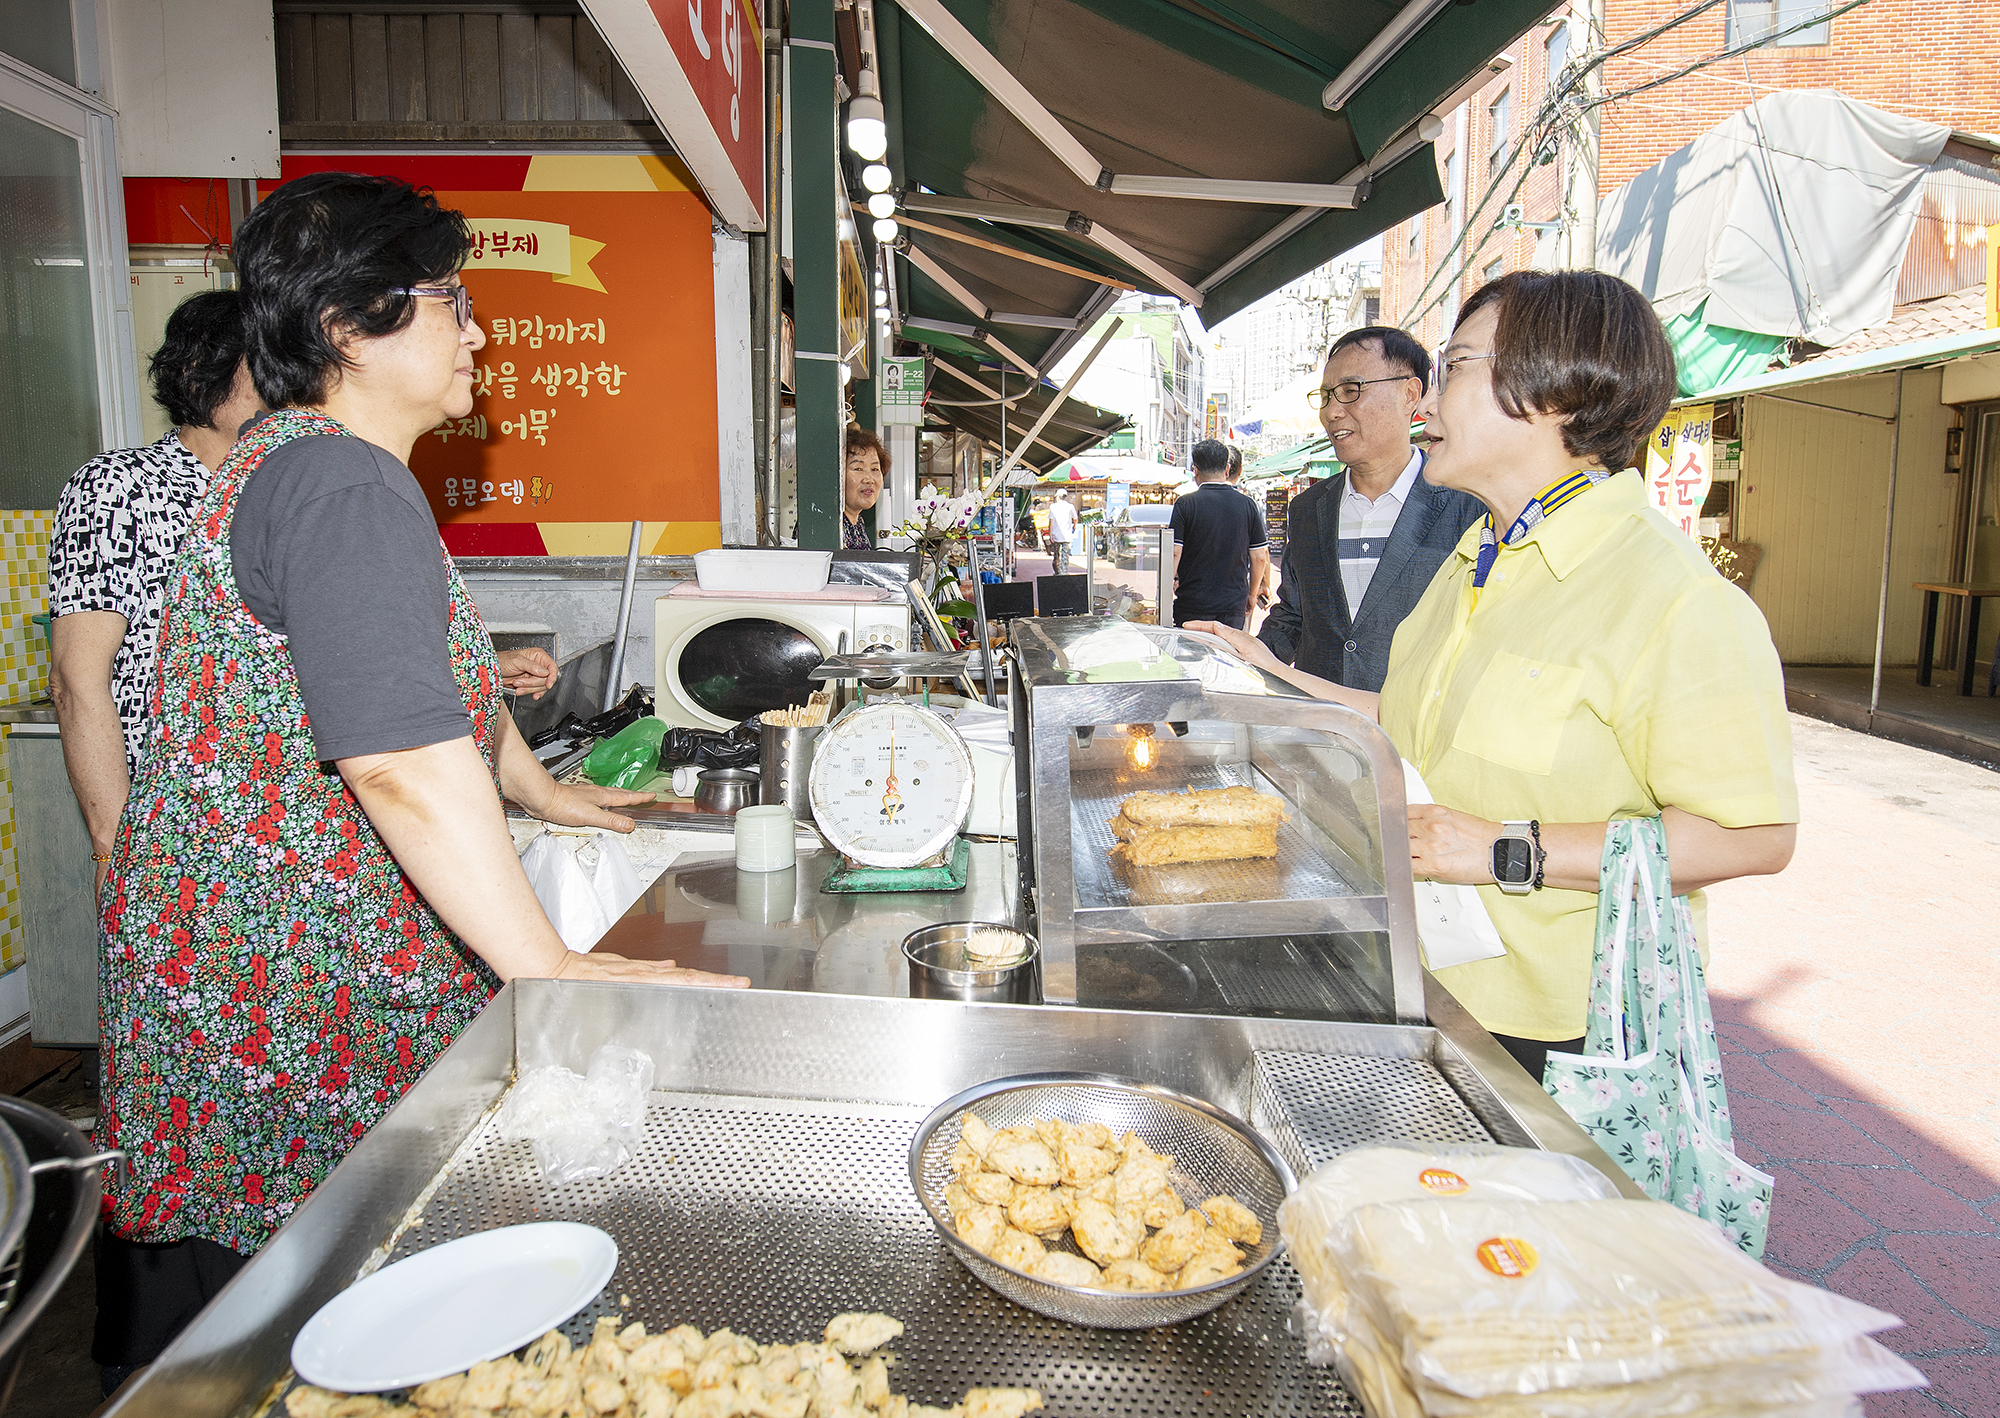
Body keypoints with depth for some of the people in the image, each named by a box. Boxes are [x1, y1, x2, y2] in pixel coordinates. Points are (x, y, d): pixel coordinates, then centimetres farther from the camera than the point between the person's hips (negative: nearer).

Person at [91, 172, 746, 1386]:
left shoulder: (311, 467, 14)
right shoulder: (344, 490, -22)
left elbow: (428, 662, 23)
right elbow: (406, 763, -32)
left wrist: (542, 792, 29)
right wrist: (552, 968, -30)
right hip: (276, 981, -10)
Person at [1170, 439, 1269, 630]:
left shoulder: (1185, 504, -6)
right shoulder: (1247, 505, 2)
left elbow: (1174, 553, -10)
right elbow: (1260, 558, 5)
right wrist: (1251, 594, 19)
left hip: (1192, 607, -2)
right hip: (1234, 607, 3)